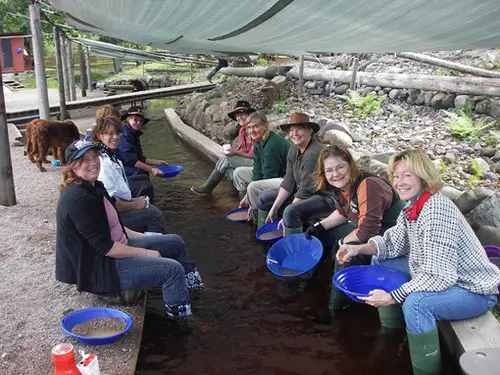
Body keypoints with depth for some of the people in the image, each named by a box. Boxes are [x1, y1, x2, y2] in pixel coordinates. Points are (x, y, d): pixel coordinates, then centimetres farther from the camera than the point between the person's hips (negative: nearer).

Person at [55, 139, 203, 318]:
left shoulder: (95, 187, 7)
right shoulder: (78, 199, -25)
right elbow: (106, 247, -25)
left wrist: (141, 237, 11)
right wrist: (145, 253, -18)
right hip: (98, 268, -11)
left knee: (175, 242, 14)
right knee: (173, 269, -20)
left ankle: (191, 282, 34)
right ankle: (179, 314, 4)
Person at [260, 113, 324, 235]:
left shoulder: (313, 154, -27)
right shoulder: (294, 149, 0)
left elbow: (305, 191, -26)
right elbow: (288, 181, 2)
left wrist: (286, 217, -20)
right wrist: (274, 209, -1)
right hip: (300, 190, 10)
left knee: (290, 212, -34)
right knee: (264, 198, 10)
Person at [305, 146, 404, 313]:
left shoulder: (367, 186, -31)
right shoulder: (340, 186, -3)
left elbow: (367, 232, -32)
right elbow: (343, 213, 17)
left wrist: (342, 241, -15)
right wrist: (320, 226, 3)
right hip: (365, 231, 10)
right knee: (320, 235, 8)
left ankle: (335, 308, -10)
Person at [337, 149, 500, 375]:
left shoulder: (437, 212, -30)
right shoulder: (413, 206, -2)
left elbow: (439, 277, -34)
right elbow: (395, 243, 9)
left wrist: (393, 297, -29)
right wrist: (358, 249, -8)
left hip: (474, 291, -10)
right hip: (443, 277, 10)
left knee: (416, 303, -36)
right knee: (381, 262, 12)